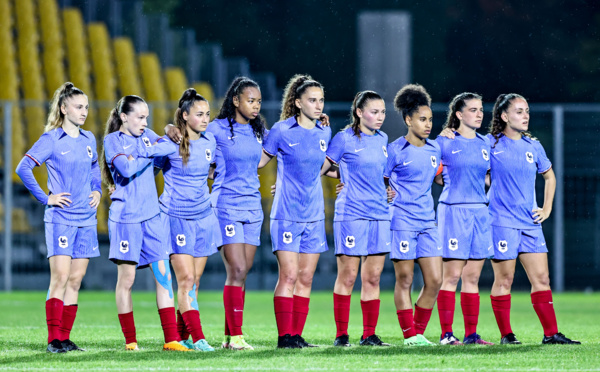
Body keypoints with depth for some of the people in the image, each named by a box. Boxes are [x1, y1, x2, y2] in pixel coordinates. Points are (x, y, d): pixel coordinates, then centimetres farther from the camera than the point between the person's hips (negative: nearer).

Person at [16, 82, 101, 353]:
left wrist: (97, 190, 12)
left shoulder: (89, 139, 12)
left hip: (86, 219, 6)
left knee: (75, 280, 4)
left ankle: (65, 338, 8)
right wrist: (46, 198, -11)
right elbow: (23, 169, -10)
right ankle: (54, 339, -9)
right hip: (60, 218, -6)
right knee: (60, 277, -11)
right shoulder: (52, 139, -6)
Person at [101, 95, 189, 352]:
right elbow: (127, 168, -18)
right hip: (125, 217, -5)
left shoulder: (148, 136, 12)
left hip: (151, 216, 5)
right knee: (126, 278, 1)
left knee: (163, 274, -2)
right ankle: (130, 340, 11)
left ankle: (172, 339, -3)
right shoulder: (113, 140, -3)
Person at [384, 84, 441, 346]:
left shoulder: (434, 149, 10)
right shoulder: (395, 150, -5)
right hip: (402, 222, -5)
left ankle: (419, 332, 11)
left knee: (435, 280, -1)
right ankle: (409, 335, 4)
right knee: (405, 280, -2)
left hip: (427, 222, 5)